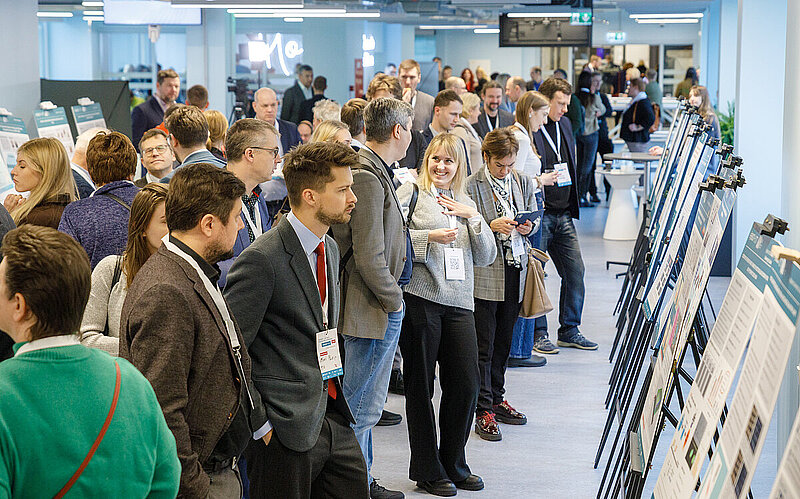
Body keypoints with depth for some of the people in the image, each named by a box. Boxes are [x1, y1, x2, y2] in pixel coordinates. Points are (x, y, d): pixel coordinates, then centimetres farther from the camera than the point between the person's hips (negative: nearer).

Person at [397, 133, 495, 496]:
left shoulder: (466, 203, 20)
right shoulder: (411, 193, 4)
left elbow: (486, 257, 15)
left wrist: (472, 217, 3)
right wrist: (431, 238, -13)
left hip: (459, 302, 5)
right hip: (419, 298, -5)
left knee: (466, 384, 2)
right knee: (420, 385, 3)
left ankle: (453, 464, 19)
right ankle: (427, 470, 13)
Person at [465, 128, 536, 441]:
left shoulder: (523, 182, 10)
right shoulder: (470, 186, -6)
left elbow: (533, 217, 18)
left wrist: (527, 228, -5)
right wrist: (492, 225, -21)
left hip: (514, 271, 5)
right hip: (484, 274, -5)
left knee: (503, 341, 14)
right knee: (483, 345, -3)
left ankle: (496, 398, 27)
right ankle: (483, 410, 2)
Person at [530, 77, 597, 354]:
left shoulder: (565, 124, 13)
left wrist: (573, 204, 17)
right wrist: (542, 181, -20)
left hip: (564, 215, 7)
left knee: (575, 272, 6)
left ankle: (569, 330, 18)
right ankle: (538, 333, 11)